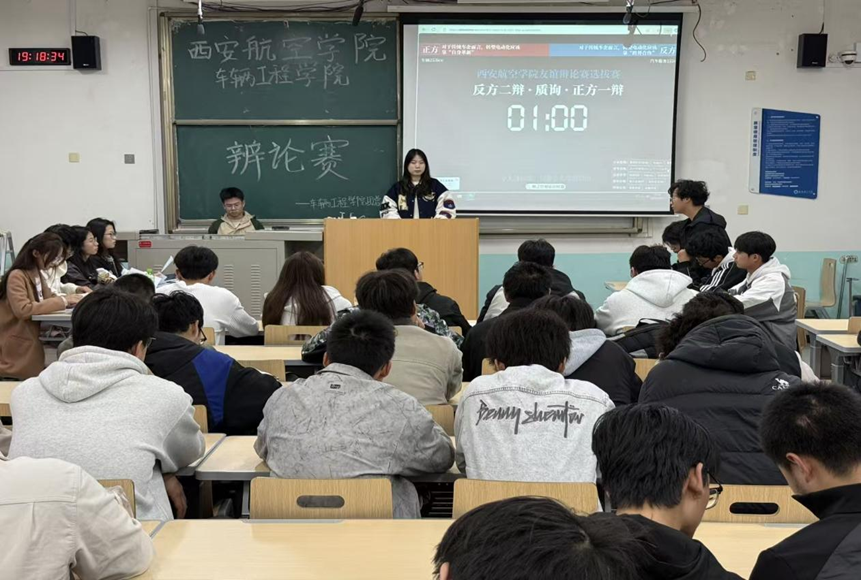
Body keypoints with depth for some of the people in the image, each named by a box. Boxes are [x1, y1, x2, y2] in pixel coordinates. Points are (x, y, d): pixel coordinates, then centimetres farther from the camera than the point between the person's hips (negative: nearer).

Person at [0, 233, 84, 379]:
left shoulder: (37, 274, 10)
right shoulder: (17, 276, -19)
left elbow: (48, 298, 11)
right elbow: (23, 309, -31)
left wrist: (70, 299, -11)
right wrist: (63, 301, -29)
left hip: (30, 341, 9)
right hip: (15, 348, -9)